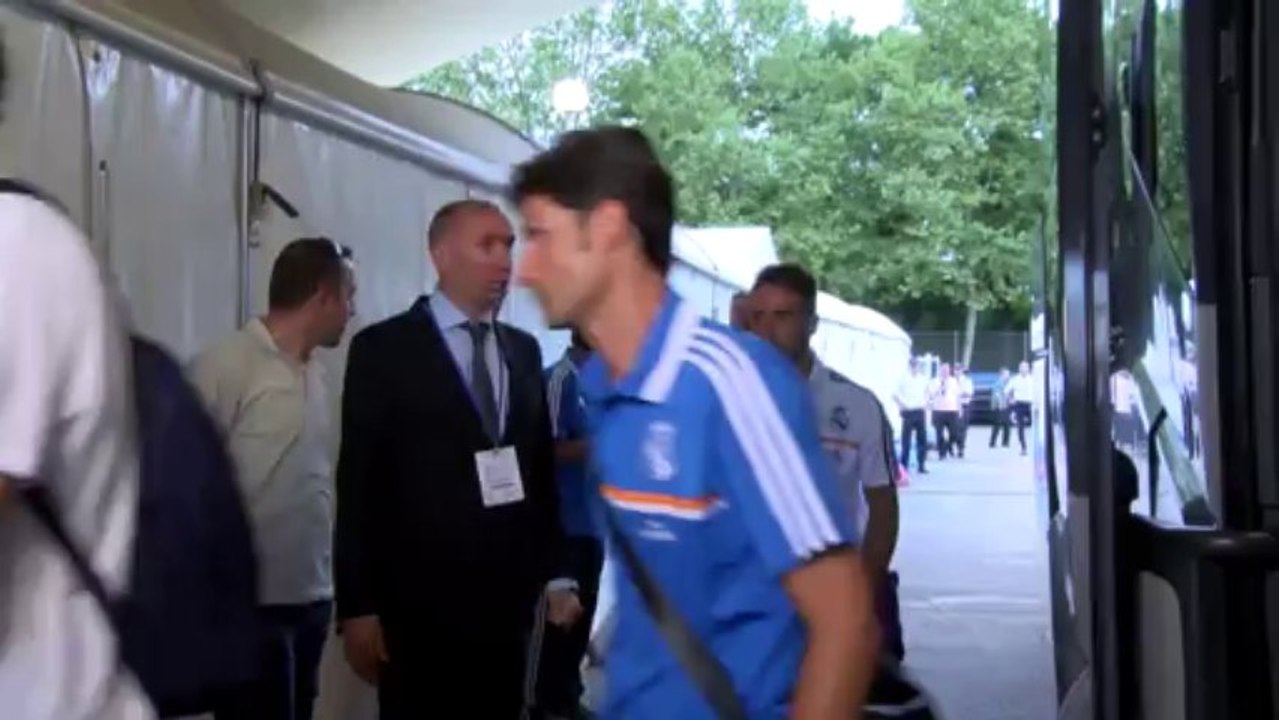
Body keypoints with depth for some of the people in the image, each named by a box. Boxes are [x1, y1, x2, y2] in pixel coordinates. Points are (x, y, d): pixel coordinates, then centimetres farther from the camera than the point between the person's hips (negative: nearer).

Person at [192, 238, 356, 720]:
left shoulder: (316, 375, 11)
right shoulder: (226, 367, -11)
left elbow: (313, 480, 12)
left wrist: (327, 576, 7)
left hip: (312, 596, 7)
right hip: (253, 602, -7)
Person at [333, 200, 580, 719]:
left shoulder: (523, 350, 12)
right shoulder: (383, 348, -3)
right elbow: (358, 483, -5)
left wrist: (555, 575, 10)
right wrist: (358, 607, -9)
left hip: (507, 599, 4)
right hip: (419, 603, -4)